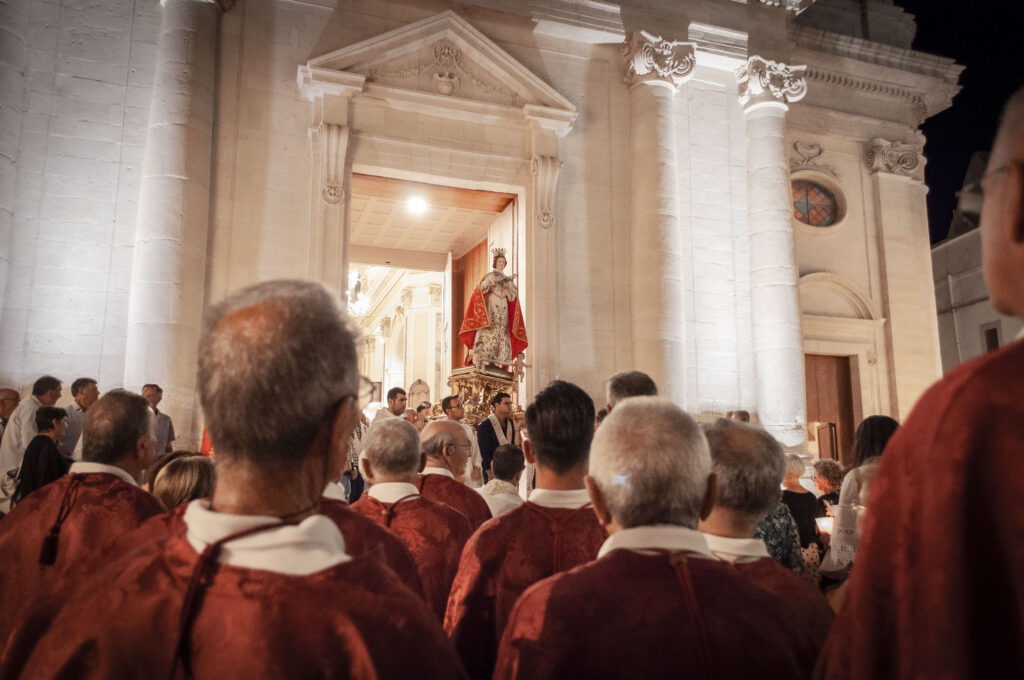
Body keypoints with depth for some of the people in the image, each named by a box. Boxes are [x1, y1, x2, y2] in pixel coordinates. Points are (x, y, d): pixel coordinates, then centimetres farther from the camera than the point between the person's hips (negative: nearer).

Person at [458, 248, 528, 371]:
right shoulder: (489, 275, 11)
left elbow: (512, 296, 10)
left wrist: (510, 282, -4)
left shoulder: (507, 278, 21)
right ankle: (483, 360, -22)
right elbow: (482, 288, -4)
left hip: (503, 309, 4)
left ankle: (497, 362, -9)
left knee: (501, 333, -6)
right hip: (490, 307, -4)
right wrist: (491, 279, -15)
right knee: (488, 332, -16)